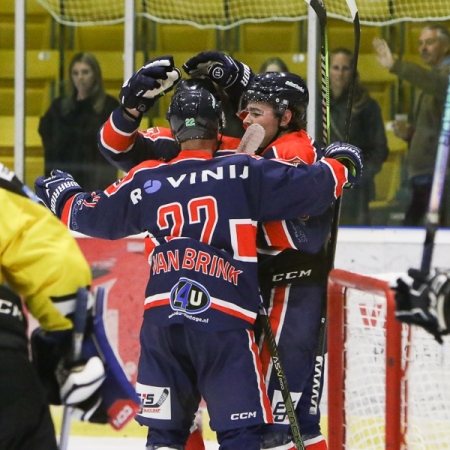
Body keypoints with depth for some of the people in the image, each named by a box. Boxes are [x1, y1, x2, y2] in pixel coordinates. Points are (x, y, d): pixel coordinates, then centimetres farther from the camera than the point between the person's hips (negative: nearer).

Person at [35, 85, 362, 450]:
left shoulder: (146, 180, 11)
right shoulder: (244, 173, 0)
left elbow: (94, 216, 23)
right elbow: (309, 187, -2)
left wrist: (62, 195, 45)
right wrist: (339, 165, 20)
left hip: (161, 320, 4)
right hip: (223, 323, -4)